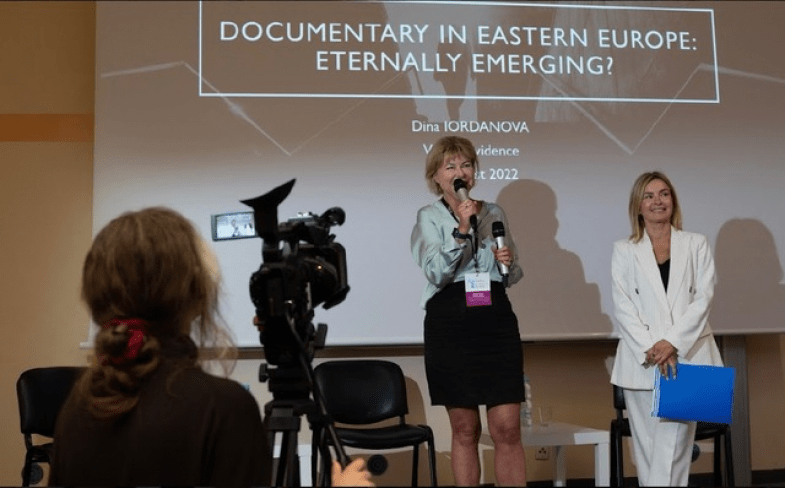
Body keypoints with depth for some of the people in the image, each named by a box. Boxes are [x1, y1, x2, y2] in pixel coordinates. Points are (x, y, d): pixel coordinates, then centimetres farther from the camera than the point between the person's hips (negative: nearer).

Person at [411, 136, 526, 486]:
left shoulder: (494, 213, 12)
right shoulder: (428, 217, 2)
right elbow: (436, 273, -13)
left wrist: (508, 262, -4)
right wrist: (461, 229, -21)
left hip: (496, 320, 2)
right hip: (450, 324, -2)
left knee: (507, 430, -1)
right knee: (464, 431, 6)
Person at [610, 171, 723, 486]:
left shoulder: (696, 244, 13)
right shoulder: (624, 250, 12)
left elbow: (703, 299, 2)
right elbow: (622, 306, 2)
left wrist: (673, 342, -12)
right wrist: (650, 349, -12)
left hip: (687, 355, 0)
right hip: (642, 359, 1)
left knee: (675, 442, -8)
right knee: (647, 444, 1)